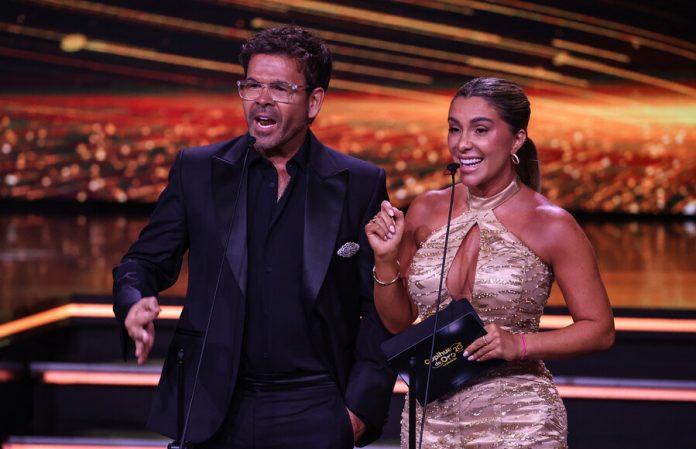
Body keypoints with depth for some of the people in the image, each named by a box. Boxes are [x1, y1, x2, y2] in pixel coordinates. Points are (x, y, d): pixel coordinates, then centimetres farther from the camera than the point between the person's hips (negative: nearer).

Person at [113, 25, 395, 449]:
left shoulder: (360, 185, 2)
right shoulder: (197, 171, 7)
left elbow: (380, 308, 3)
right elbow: (146, 261, 8)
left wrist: (361, 406, -5)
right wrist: (135, 303, -14)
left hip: (311, 413, -1)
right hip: (213, 411, 1)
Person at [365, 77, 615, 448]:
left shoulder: (551, 225, -9)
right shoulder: (426, 212, 2)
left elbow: (600, 329, -5)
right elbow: (397, 321, 11)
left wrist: (519, 345, -18)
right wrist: (385, 258, -6)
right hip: (430, 416, 4)